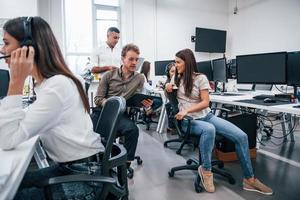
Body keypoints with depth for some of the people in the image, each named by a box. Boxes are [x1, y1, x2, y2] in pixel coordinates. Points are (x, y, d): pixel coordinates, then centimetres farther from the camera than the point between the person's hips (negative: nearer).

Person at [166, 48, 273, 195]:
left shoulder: (200, 78, -4)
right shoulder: (176, 78, 4)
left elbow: (205, 102, -8)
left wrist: (186, 110, -21)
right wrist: (168, 89, -6)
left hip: (206, 115, 2)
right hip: (189, 120, -1)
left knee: (241, 136, -13)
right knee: (209, 129, -39)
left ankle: (249, 179, 2)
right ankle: (206, 170, -19)